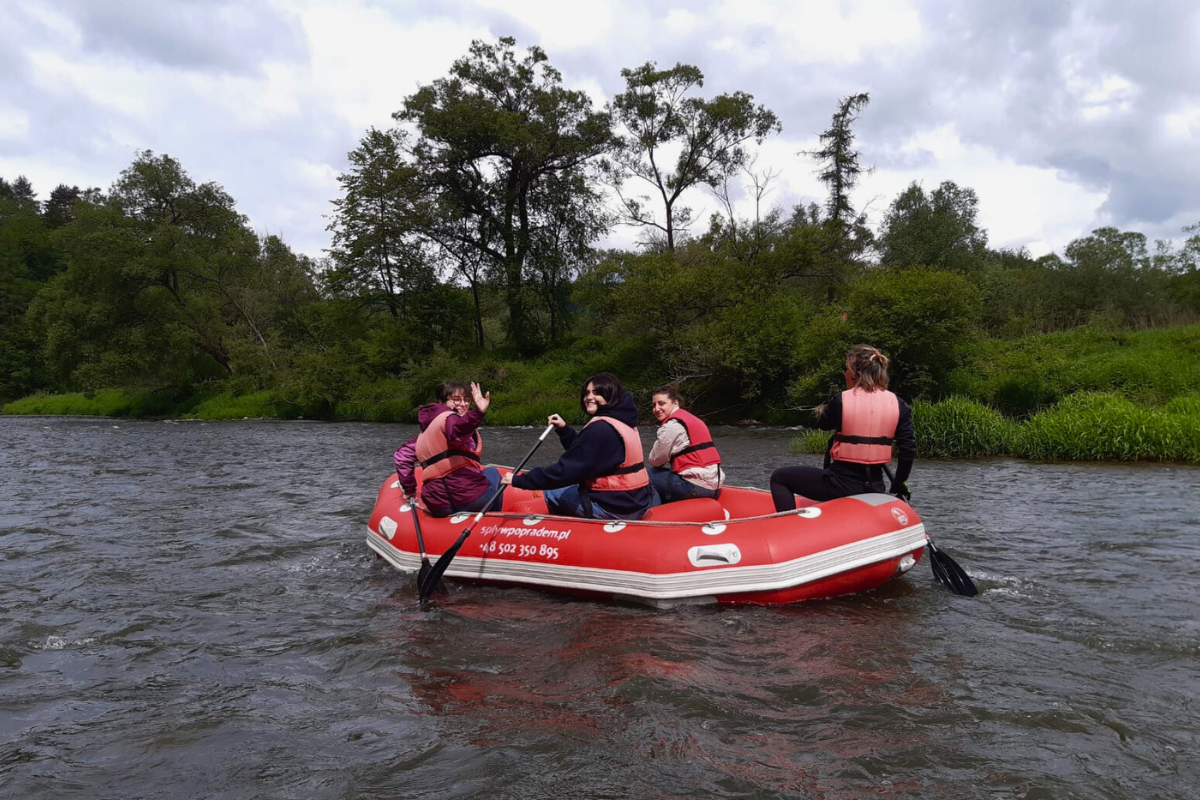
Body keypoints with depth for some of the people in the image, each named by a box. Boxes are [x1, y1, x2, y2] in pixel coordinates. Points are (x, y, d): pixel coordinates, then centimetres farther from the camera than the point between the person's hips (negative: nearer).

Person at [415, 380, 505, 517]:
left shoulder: (426, 428, 17)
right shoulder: (448, 418, -6)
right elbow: (457, 432, -30)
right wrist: (478, 412, -47)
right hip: (468, 498, -8)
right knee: (492, 472, 28)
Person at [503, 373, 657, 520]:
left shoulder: (601, 429, -20)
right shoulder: (622, 421, 11)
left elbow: (567, 470, -22)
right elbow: (582, 452, 19)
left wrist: (519, 480, -16)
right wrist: (564, 429, 7)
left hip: (614, 508, -10)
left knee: (546, 494, 3)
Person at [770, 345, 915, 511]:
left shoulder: (840, 401, -13)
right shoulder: (899, 405, -2)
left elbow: (823, 425, 8)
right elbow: (909, 449, 0)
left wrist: (821, 411, 31)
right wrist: (898, 486, 13)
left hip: (842, 484, -5)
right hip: (875, 488, 6)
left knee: (779, 478, 7)